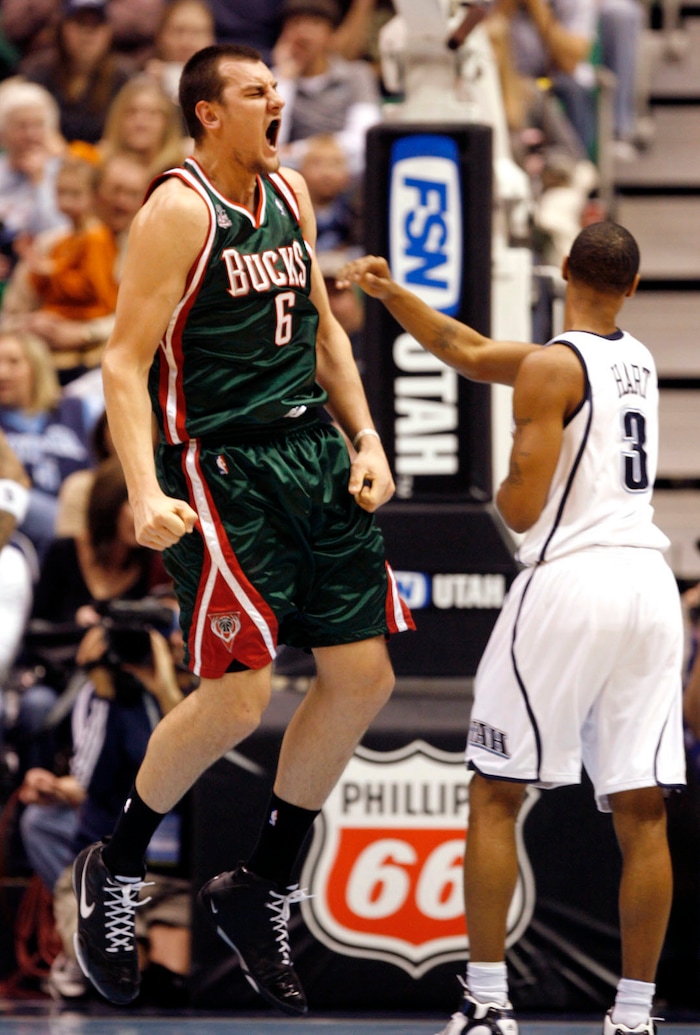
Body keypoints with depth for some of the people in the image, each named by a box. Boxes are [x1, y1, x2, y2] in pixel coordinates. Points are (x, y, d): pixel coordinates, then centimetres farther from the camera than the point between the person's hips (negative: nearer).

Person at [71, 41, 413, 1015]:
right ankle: (114, 870, 11)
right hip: (223, 468, -8)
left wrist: (366, 441, 11)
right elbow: (126, 361, -16)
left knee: (363, 677, 6)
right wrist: (146, 495, -28)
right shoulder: (178, 212, -12)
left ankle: (263, 890, 19)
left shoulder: (289, 193, 11)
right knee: (236, 699, -12)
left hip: (314, 455, 8)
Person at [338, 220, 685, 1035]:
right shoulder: (637, 360, 16)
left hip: (570, 580, -6)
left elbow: (521, 509, -13)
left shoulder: (552, 368, -8)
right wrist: (391, 293, 19)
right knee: (642, 813, 4)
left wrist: (507, 485, 9)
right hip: (648, 581, 6)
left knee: (494, 795, 5)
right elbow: (465, 350, 23)